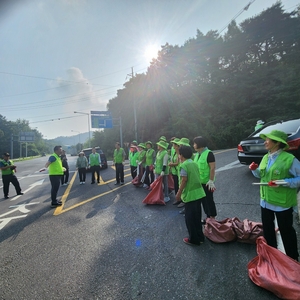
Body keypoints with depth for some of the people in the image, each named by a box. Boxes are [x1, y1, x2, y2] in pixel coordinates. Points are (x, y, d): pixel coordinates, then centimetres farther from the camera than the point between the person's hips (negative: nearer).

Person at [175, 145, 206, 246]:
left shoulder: (183, 165, -15)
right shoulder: (194, 163, 10)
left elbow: (184, 180, -19)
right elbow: (197, 177, 14)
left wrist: (179, 193, -10)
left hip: (190, 195, -8)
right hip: (199, 193, 9)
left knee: (190, 218, 6)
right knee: (197, 217, 20)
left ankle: (194, 239, 18)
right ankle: (199, 237, 32)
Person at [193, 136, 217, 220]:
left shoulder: (208, 153, -15)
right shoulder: (197, 154, 10)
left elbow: (213, 168, -18)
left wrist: (211, 181, -21)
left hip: (207, 182, -8)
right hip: (199, 182, 8)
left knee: (209, 200, 3)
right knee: (203, 200, 16)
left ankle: (212, 218, 18)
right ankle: (208, 217, 30)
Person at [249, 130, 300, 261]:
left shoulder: (289, 159, -20)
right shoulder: (265, 158, 3)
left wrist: (283, 182, -29)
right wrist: (255, 169, -5)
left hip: (282, 202, -7)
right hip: (266, 200, 7)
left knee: (286, 230, 12)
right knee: (267, 228, 21)